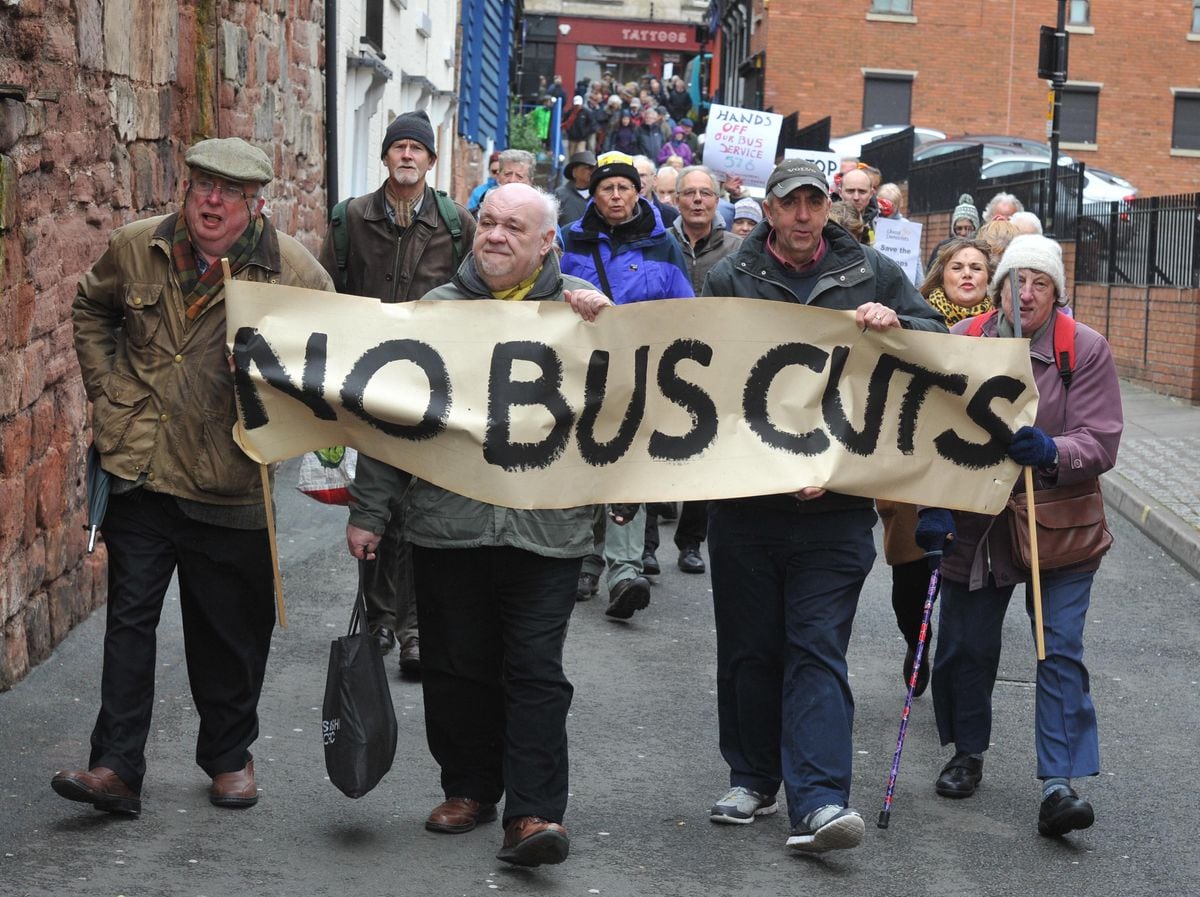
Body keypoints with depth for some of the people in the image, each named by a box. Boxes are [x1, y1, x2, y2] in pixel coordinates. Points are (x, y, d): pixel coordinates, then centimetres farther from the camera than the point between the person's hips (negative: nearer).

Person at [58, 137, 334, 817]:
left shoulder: (294, 269, -7)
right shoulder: (136, 248, 1)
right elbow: (91, 311, 20)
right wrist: (106, 388, 11)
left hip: (231, 483, -1)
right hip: (140, 469, 1)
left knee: (232, 629, 10)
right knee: (129, 618, 0)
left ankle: (229, 755, 29)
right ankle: (117, 768, 4)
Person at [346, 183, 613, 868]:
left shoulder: (578, 308, 6)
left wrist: (603, 323, -16)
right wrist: (370, 512, 6)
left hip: (545, 528, -2)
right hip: (448, 524, 2)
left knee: (536, 670, -3)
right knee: (457, 667, 10)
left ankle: (535, 812, -2)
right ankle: (469, 788, 26)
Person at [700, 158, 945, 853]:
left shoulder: (874, 274, 9)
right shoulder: (730, 278, 5)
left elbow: (940, 341, 14)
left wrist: (895, 324, -10)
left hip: (836, 503, -1)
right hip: (744, 501, 1)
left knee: (818, 649, -7)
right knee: (749, 648, 10)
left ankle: (819, 802, -12)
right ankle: (752, 780, 25)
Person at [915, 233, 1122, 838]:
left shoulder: (1086, 350, -6)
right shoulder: (962, 342, -3)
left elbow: (1100, 443, -11)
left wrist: (1052, 453, -31)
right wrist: (932, 506, -13)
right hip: (974, 522, 2)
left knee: (1061, 650, -9)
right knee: (966, 645, 10)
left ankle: (1059, 786, -9)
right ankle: (968, 753, 33)